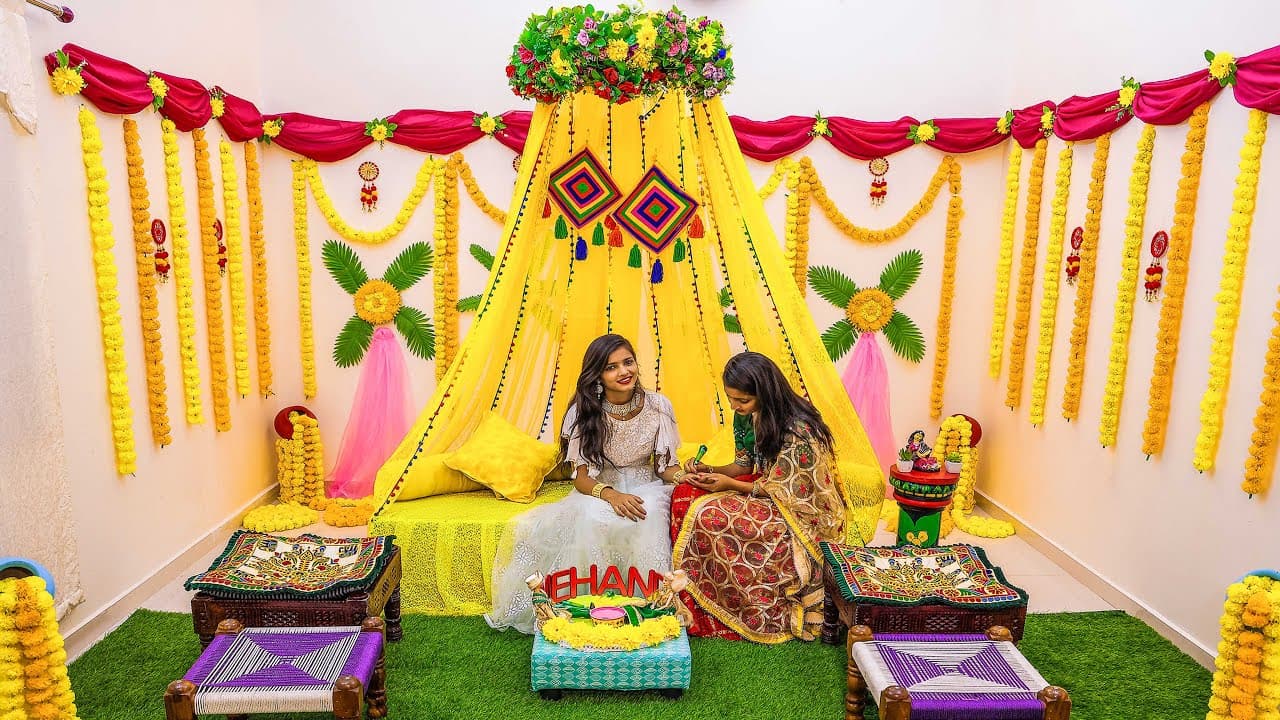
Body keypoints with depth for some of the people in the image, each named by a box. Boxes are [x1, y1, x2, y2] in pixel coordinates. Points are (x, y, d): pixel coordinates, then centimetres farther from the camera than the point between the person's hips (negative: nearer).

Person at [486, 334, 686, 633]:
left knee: (647, 517, -35)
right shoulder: (583, 411, -10)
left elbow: (666, 465, 0)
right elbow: (581, 477, -10)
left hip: (645, 488, 1)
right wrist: (612, 496, -31)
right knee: (592, 520, -35)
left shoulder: (658, 406, -7)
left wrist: (685, 476, -25)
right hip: (599, 491, 0)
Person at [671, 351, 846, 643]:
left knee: (710, 516, -26)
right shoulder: (747, 415, -2)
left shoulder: (796, 430, -27)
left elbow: (784, 489, -20)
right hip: (765, 486, 8)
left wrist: (730, 485, -21)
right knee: (685, 496, -11)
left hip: (798, 508, -8)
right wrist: (709, 471, -9)